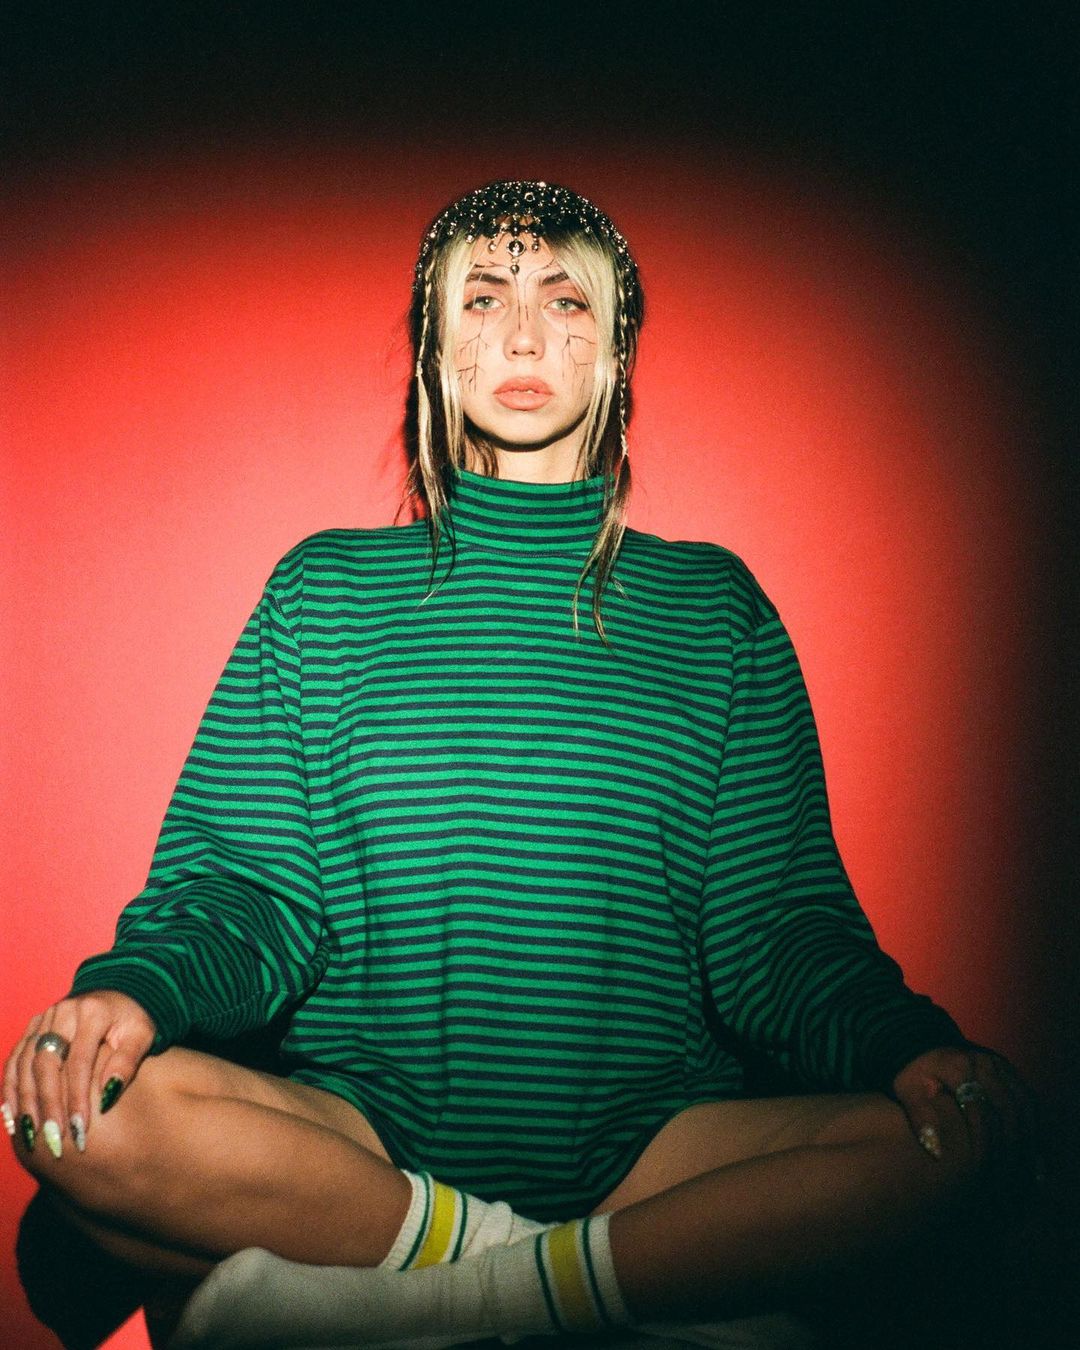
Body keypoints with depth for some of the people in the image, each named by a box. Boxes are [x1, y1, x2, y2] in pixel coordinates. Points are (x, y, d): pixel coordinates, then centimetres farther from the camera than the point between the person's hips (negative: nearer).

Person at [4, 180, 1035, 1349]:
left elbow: (778, 929, 5)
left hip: (655, 1145, 1)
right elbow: (241, 889, 4)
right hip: (362, 1138, 0)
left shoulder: (716, 609, 10)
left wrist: (911, 1043, -16)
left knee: (967, 1124, -23)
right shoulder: (324, 592, 10)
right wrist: (133, 989, -18)